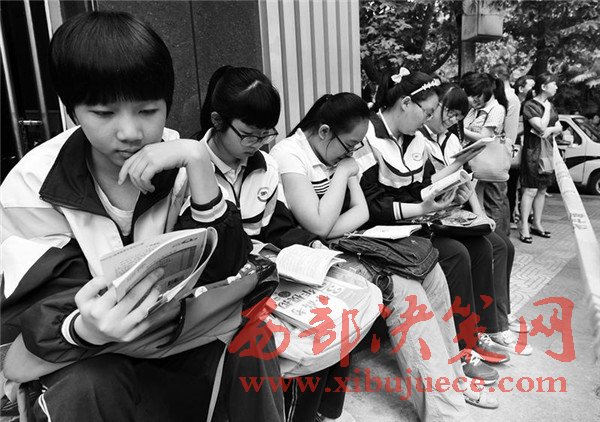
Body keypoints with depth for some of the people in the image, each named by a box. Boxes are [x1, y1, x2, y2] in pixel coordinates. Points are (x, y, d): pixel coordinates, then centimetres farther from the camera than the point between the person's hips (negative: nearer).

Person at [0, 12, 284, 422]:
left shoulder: (177, 165, -9)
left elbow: (225, 266, -18)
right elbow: (37, 312, -18)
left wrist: (198, 163, -30)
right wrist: (84, 328, -42)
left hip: (180, 329, 2)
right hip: (88, 356, -1)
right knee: (88, 389, -32)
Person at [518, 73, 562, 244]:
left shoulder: (550, 105, 16)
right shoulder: (530, 105, -10)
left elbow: (559, 128, 13)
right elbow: (541, 127, -20)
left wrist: (551, 130, -8)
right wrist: (547, 109, -9)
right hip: (533, 151, -8)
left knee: (542, 190, 10)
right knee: (531, 190, -10)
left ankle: (537, 224, 18)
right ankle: (524, 228, -6)